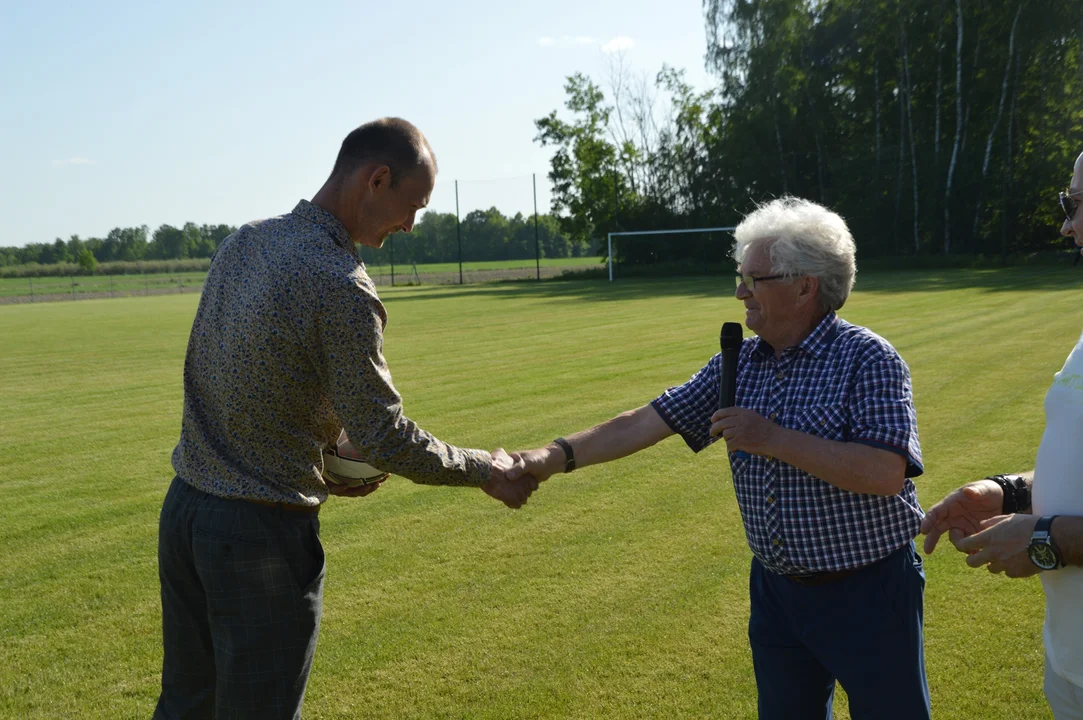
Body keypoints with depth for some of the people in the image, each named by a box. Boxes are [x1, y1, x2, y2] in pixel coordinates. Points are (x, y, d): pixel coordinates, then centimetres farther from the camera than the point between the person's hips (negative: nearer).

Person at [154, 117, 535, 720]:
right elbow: (385, 439, -16)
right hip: (263, 534, -8)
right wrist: (484, 470, -2)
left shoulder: (243, 242, 5)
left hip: (184, 507, 8)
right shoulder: (343, 288, -21)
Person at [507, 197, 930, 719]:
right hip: (776, 588, 6)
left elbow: (886, 473, -25)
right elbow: (647, 422, 1)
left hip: (867, 593, -5)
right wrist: (561, 454, -9)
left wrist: (774, 440, -26)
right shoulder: (739, 362, 3)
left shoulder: (868, 359, -15)